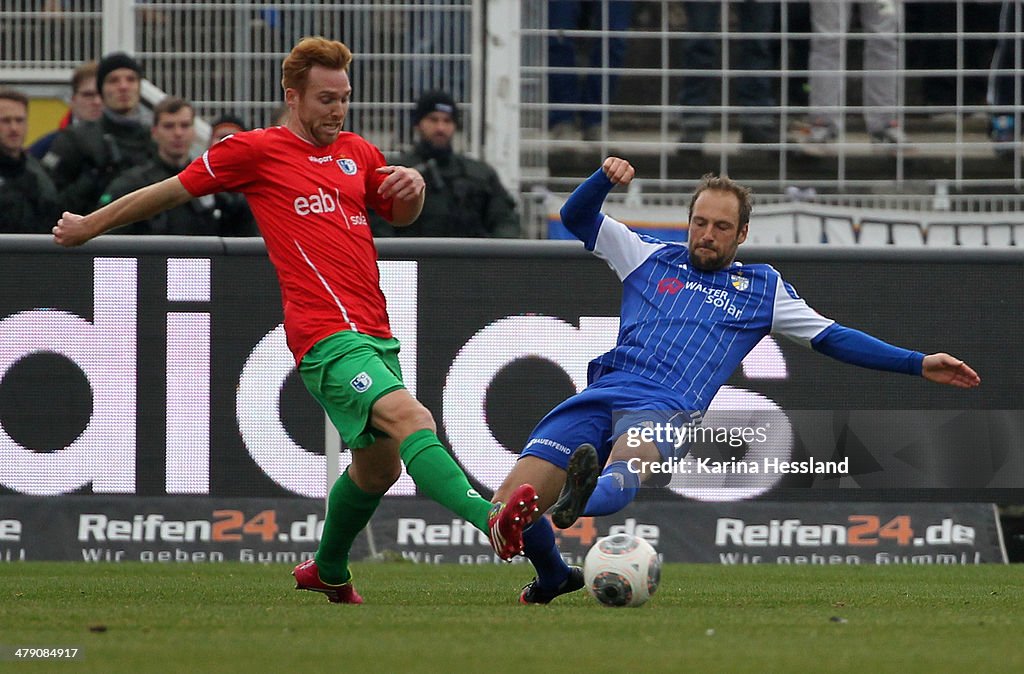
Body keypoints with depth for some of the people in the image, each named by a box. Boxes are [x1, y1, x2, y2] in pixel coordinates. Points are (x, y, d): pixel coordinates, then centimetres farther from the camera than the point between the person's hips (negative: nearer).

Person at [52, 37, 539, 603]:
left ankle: (328, 572, 39)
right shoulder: (256, 151, 1)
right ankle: (489, 519, -48)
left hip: (373, 332, 8)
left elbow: (400, 215, 34)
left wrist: (413, 187, 9)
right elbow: (171, 192, 11)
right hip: (326, 336, -8)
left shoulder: (356, 153, 20)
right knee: (411, 420, -28)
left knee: (378, 467, 16)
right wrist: (88, 227, 21)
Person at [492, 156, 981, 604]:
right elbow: (577, 218, 27)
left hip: (665, 410, -2)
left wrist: (919, 364, 18)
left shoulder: (762, 289, 22)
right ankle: (554, 578, 14)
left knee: (621, 477, -40)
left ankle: (581, 502, -73)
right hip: (603, 393, 3)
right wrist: (605, 177, 6)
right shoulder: (651, 259, 25)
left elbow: (834, 339, 24)